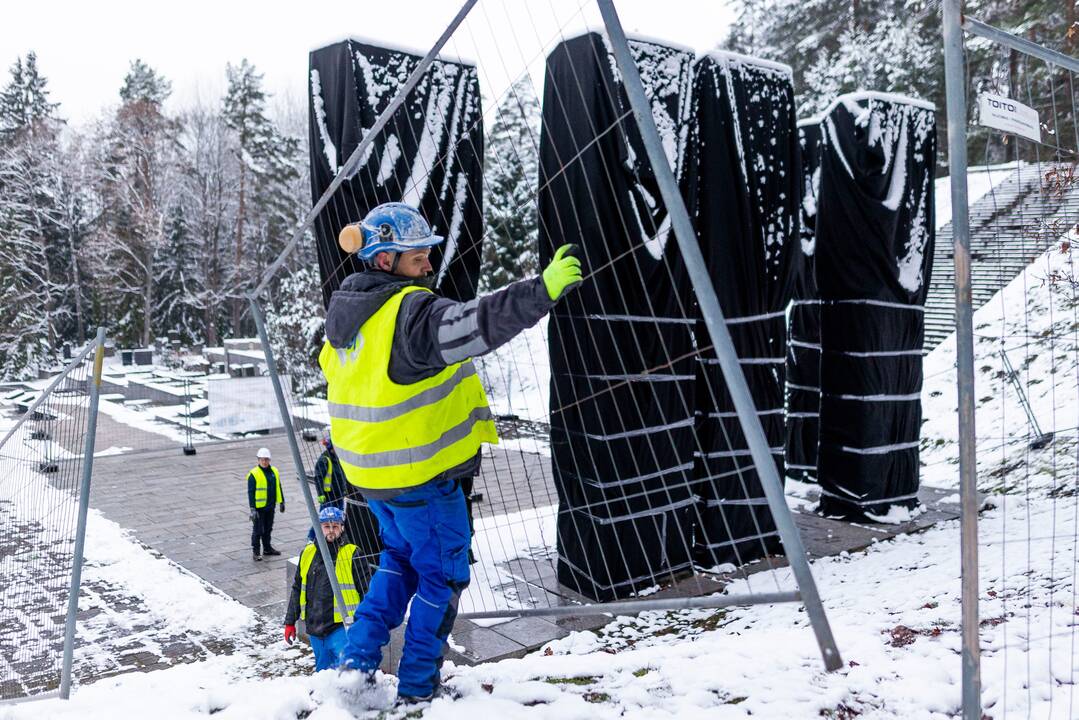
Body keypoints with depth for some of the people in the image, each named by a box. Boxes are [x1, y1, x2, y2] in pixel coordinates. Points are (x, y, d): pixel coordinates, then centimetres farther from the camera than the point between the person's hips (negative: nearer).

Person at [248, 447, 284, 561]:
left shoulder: (274, 472, 6)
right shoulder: (254, 474, -12)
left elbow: (278, 488, 16)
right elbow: (250, 492, -13)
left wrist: (281, 502, 17)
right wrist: (252, 509, -18)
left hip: (270, 506, 6)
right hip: (259, 507, -6)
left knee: (268, 529, 17)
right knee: (258, 530, 0)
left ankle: (267, 548, 30)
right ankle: (256, 551, 9)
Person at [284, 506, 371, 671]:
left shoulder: (352, 554, -5)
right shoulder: (308, 553, 9)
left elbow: (367, 592, -3)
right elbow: (297, 589, 17)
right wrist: (290, 622, 15)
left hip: (341, 626, -5)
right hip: (315, 627, 5)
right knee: (322, 671, 16)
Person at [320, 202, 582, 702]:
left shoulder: (346, 313, 6)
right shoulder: (410, 312, -24)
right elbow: (476, 325, -39)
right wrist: (543, 289, -41)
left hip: (370, 470, 8)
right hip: (421, 475, -8)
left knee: (399, 558, 28)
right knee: (442, 576, 10)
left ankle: (358, 657, 25)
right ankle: (417, 686, 21)